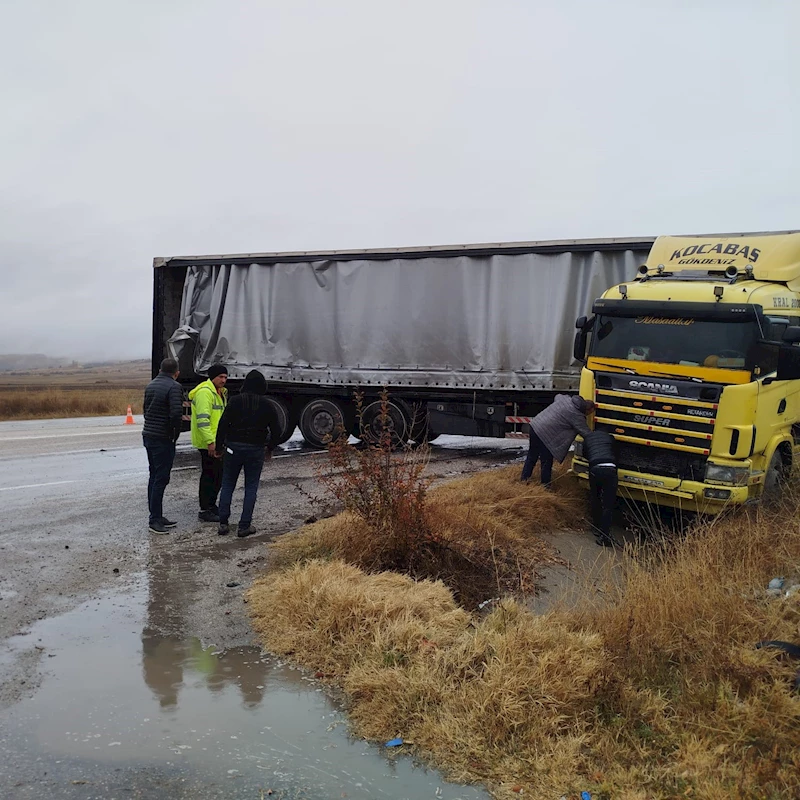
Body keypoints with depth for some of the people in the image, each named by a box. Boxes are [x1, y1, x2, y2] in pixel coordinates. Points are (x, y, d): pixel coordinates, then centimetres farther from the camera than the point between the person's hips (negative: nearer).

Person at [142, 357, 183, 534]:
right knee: (160, 479, -4)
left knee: (154, 477, 15)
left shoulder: (151, 385, 13)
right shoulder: (174, 386, -14)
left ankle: (156, 516, 21)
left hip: (148, 435, 9)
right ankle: (155, 520, -3)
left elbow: (146, 410, 18)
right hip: (163, 439, -9)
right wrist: (175, 433, -10)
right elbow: (176, 413, -24)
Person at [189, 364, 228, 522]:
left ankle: (211, 505, 28)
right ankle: (204, 511, 3)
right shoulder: (205, 392, -17)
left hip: (217, 442, 10)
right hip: (208, 443, -10)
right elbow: (202, 419, -24)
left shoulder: (220, 392, 16)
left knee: (218, 474, 16)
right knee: (209, 475, -5)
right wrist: (210, 441, -27)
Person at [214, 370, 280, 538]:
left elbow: (223, 424, -7)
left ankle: (223, 523, 8)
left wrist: (219, 446, 2)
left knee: (227, 485, 10)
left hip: (234, 447, 0)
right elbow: (275, 428, 3)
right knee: (251, 487, 7)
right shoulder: (266, 405, -1)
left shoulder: (235, 400, -3)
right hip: (256, 449, 0)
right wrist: (270, 448, 17)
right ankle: (245, 525, 4)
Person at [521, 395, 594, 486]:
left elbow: (557, 396, 31)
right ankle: (545, 484, 19)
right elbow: (586, 433, -9)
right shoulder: (577, 416, -12)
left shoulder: (566, 398, 8)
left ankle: (525, 477, 33)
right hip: (544, 434, -8)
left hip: (534, 424, 8)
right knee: (547, 461, 8)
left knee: (532, 456, 22)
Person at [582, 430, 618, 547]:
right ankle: (604, 537, -3)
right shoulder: (609, 437, 28)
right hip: (610, 469, 0)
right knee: (608, 505, 3)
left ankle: (597, 531, 31)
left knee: (595, 502, 23)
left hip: (595, 469, 1)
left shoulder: (587, 438, 27)